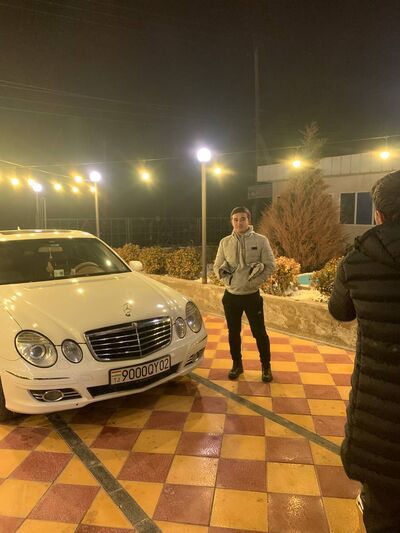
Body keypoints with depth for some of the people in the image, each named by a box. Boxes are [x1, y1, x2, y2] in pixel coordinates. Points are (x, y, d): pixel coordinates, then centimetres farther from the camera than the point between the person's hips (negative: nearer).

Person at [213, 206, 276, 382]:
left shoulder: (260, 240, -6)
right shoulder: (225, 242, 2)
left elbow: (270, 265, -6)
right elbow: (217, 266, 8)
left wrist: (255, 282, -15)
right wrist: (226, 279, -7)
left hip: (252, 295, -3)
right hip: (231, 295, 3)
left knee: (259, 332, 5)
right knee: (233, 332, 13)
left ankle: (266, 366, 25)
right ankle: (237, 364, 31)